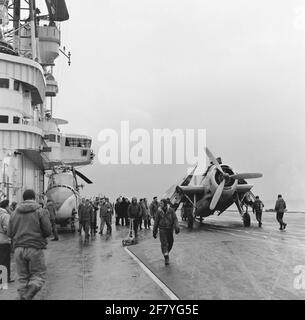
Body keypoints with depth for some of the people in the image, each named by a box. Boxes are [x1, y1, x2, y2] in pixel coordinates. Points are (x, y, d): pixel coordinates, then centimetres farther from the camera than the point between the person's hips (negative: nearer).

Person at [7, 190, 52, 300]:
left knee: (23, 278, 12)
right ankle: (27, 297, -15)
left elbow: (10, 234, 7)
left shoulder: (15, 213, 7)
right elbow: (48, 231, -7)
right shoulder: (41, 211, -3)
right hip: (35, 249, -3)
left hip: (19, 249, 4)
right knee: (38, 276, 5)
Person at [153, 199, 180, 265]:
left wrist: (177, 227, -24)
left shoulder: (171, 210, -5)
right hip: (162, 229, -2)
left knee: (170, 243, 11)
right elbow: (156, 222, 3)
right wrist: (154, 232, 6)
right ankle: (166, 258, -10)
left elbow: (175, 219, -8)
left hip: (170, 229, 2)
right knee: (164, 243, -12)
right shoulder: (159, 211, -4)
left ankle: (167, 253, 37)